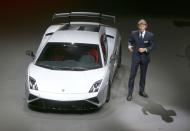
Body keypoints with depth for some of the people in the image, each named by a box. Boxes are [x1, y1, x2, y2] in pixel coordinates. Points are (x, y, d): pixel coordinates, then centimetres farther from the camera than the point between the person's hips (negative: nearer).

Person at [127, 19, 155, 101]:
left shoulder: (150, 35, -7)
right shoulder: (134, 33, -5)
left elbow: (152, 46, -2)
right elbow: (130, 41, 11)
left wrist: (145, 49, -18)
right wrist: (129, 46, -9)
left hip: (145, 57, 1)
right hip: (135, 57, -1)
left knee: (143, 75, 15)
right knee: (132, 75, -3)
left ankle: (142, 91, 33)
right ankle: (130, 93, 4)